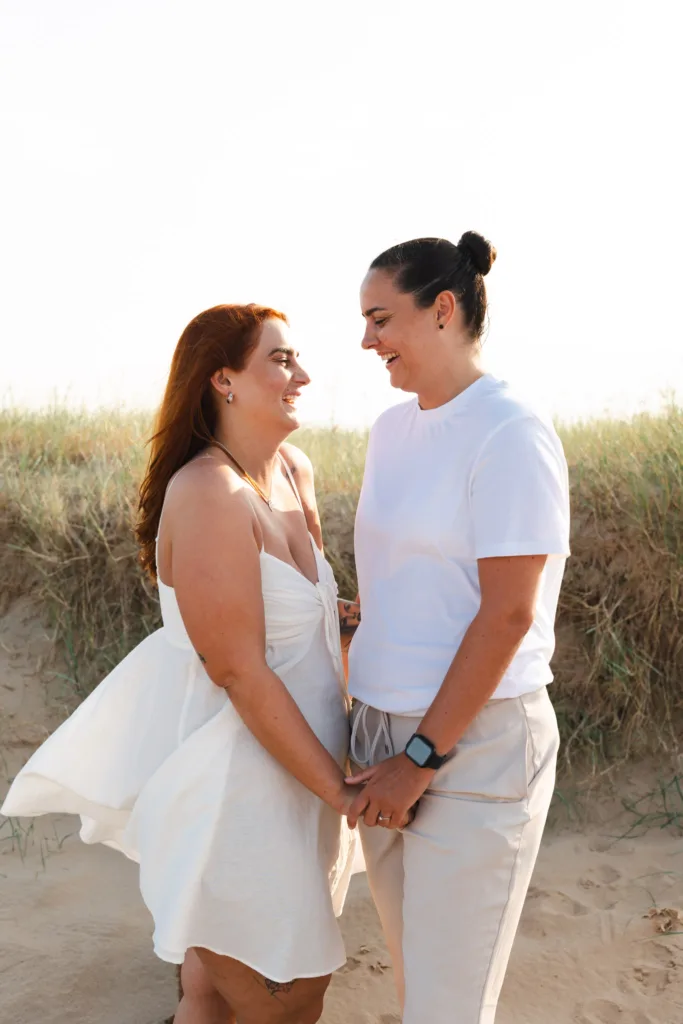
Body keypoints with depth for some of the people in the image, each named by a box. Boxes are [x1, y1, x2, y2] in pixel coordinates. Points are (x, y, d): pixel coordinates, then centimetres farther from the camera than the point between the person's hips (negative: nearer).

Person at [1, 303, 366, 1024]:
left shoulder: (294, 471, 4)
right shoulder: (208, 493, -23)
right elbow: (240, 674, -23)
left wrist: (347, 612, 0)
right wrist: (341, 791, -19)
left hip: (288, 756, 8)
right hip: (235, 769, -8)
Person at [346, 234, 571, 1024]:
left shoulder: (511, 436, -14)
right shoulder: (390, 430, 8)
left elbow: (508, 614, -17)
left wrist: (422, 759, -15)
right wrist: (363, 711, 12)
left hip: (476, 743, -7)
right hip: (386, 730, 7)